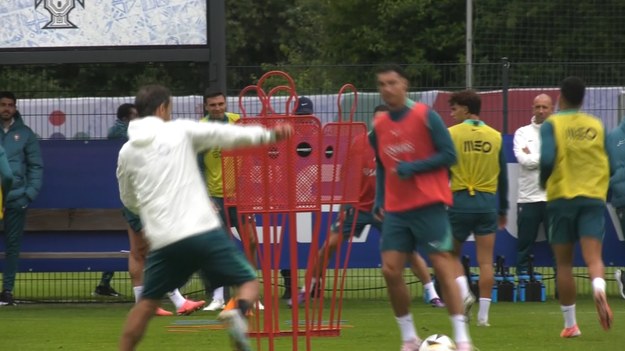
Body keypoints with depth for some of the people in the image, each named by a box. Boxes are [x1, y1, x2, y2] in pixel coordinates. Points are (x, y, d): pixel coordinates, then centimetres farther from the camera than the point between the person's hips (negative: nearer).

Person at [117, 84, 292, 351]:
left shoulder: (127, 153, 12)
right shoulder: (179, 131, 3)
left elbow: (129, 200, 25)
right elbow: (230, 135, 2)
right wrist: (269, 134, 12)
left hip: (163, 240, 3)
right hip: (203, 231, -3)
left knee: (146, 304, 17)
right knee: (249, 283, 5)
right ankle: (237, 313, -26)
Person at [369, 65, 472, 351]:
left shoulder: (426, 117, -7)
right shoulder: (379, 127, 9)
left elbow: (448, 155, -8)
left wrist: (413, 167, -17)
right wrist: (379, 200, 8)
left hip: (429, 205, -5)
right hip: (395, 210, 5)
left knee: (443, 267, -7)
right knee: (390, 270, -3)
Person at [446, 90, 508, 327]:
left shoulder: (451, 135, -4)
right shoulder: (495, 137, 6)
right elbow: (503, 177, 11)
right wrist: (503, 209, 19)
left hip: (460, 201, -2)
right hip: (488, 203, 2)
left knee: (451, 255, 14)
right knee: (486, 261, 3)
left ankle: (464, 293, -9)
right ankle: (483, 314, 1)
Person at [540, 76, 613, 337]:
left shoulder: (552, 125, -2)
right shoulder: (597, 126, 8)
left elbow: (547, 159, -16)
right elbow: (612, 162, 5)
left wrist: (544, 181, 3)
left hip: (562, 198, -1)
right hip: (594, 198, 1)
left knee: (564, 263, 10)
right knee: (593, 256, -9)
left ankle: (570, 324, 13)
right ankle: (599, 289, -43)